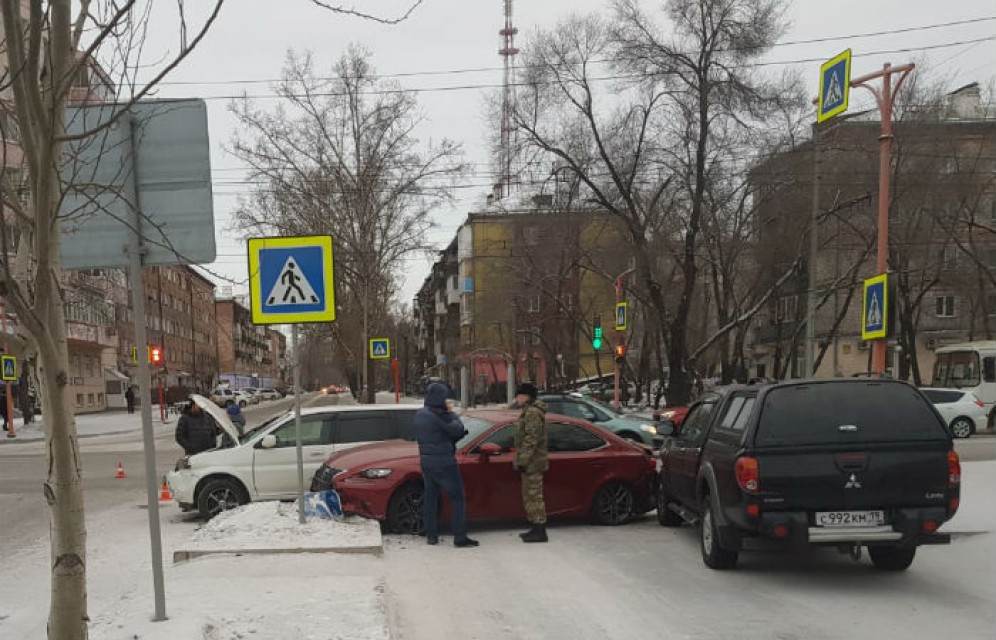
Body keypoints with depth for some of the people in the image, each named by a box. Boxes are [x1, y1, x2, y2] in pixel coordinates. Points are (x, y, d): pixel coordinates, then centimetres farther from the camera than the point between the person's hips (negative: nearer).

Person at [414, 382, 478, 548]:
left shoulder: (419, 414, 6)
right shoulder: (438, 414, -20)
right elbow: (458, 429, -14)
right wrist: (452, 413, 0)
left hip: (425, 460, 8)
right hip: (444, 462, -8)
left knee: (430, 497, 13)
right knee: (457, 498, 0)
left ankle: (431, 535, 15)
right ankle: (460, 537, -2)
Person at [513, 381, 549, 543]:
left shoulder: (532, 413, -16)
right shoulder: (529, 411, 18)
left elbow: (531, 440, -23)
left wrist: (522, 461, -23)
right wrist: (521, 460, 24)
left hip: (532, 463, -11)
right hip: (531, 463, 11)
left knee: (534, 496, -7)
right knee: (530, 496, 15)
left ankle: (540, 532, -4)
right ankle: (536, 529, 22)